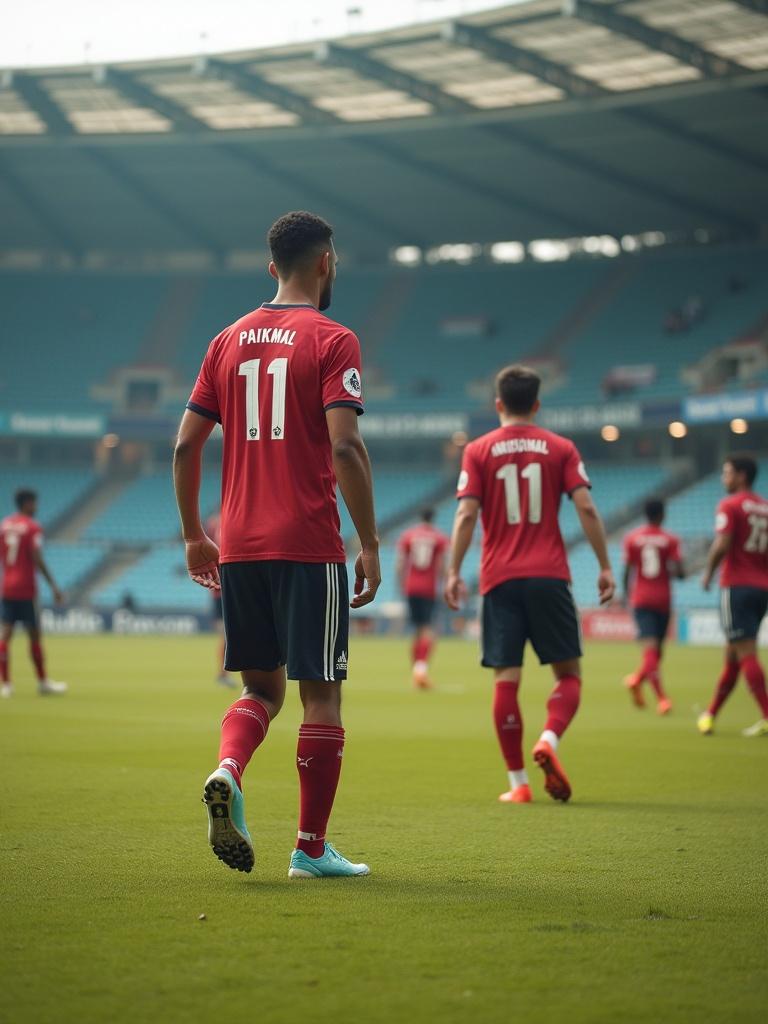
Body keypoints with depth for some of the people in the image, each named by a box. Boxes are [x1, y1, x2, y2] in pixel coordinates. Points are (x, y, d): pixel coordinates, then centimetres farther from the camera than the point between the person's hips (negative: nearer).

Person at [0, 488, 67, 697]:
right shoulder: (33, 527, -8)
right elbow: (37, 560, -15)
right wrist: (54, 586, -11)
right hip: (26, 589, -5)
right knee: (34, 635, 3)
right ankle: (43, 683, 11)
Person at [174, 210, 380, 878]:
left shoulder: (230, 340, 12)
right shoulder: (332, 341, -5)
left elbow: (186, 444, 10)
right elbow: (345, 448, -15)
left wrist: (194, 535, 19)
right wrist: (370, 544, -10)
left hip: (238, 547, 5)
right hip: (309, 547, -5)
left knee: (262, 688, 15)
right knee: (321, 694, 4)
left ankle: (227, 773, -13)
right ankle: (312, 848, 6)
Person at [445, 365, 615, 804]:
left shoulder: (479, 451, 5)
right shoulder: (561, 448, 5)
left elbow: (466, 514, -4)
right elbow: (586, 508, -3)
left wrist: (454, 572, -2)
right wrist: (605, 567, 2)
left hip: (500, 579, 1)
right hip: (549, 576, 0)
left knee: (507, 680, 2)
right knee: (568, 673, 8)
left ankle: (518, 781, 0)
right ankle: (549, 740, -19)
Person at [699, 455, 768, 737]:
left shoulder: (730, 505, -8)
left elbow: (722, 545, -17)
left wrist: (708, 573, -4)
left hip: (736, 586, -8)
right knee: (732, 654, 13)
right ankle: (710, 715, 21)